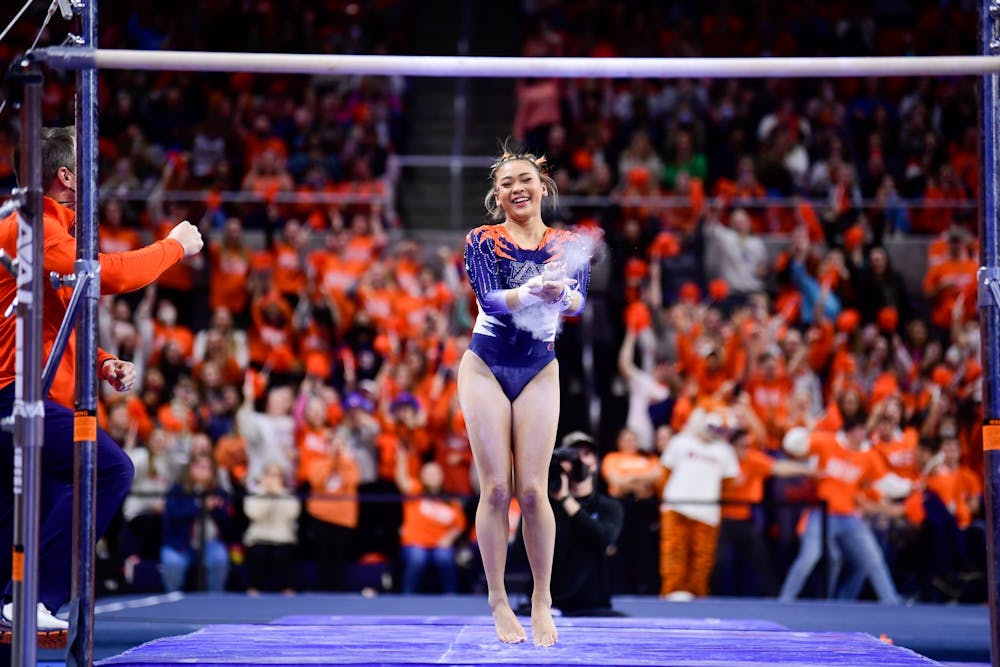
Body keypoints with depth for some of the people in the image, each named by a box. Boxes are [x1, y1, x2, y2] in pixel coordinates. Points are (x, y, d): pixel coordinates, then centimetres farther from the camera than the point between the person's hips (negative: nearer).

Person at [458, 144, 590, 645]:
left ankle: (542, 600, 8)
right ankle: (499, 601, 5)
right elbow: (488, 297, -20)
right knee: (495, 488, -5)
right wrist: (530, 292, -41)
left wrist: (563, 294, -40)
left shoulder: (567, 245, 2)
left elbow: (578, 303, -15)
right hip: (486, 368, -1)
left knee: (533, 490, -5)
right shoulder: (483, 241, -3)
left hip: (539, 373, 1)